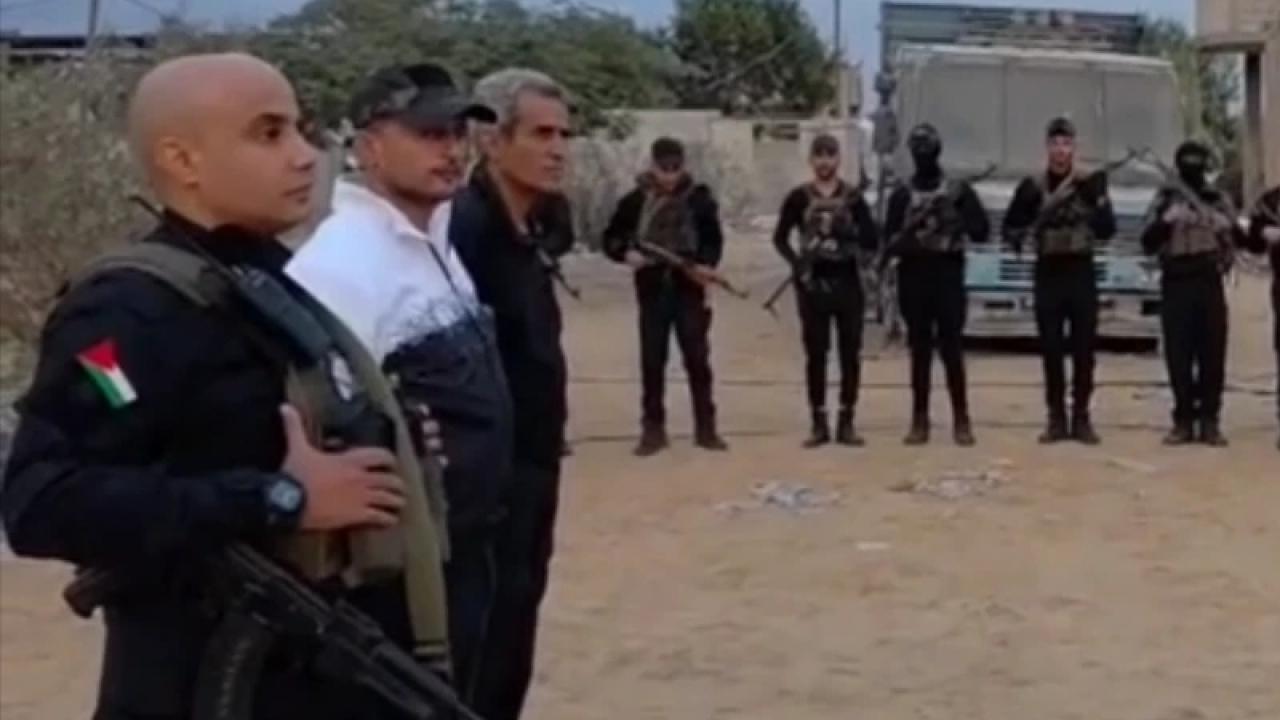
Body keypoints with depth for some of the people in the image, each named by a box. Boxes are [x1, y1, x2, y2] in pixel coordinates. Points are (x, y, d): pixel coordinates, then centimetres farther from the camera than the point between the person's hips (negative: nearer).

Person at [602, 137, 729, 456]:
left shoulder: (699, 198, -2)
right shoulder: (636, 199, -1)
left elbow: (714, 239, 4)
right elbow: (611, 238, 5)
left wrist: (706, 263, -15)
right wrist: (626, 253, -15)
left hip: (689, 288, -1)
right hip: (652, 289, 1)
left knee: (697, 358, 3)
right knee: (652, 361, 5)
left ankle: (706, 428, 12)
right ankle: (653, 429, 13)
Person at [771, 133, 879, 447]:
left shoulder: (852, 197, 3)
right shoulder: (799, 197, 2)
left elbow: (873, 242, 0)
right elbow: (780, 238, 6)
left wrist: (848, 231, -18)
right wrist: (796, 263, -10)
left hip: (847, 280, 1)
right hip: (813, 281, -1)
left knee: (850, 353, 2)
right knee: (815, 354, 2)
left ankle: (846, 422, 10)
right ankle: (819, 423, 9)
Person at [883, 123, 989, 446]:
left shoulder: (958, 190, 6)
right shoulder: (902, 195, 9)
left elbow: (981, 231, -1)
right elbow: (890, 240, 4)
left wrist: (956, 219, -17)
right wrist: (908, 235, -17)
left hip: (948, 274, -1)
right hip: (913, 275, 1)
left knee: (952, 348, -4)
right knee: (920, 350, 4)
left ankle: (961, 419, 2)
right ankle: (919, 420, 8)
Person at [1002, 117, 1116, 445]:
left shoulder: (1091, 182, 2)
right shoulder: (1033, 187, 2)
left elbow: (1107, 230, -5)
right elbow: (1009, 226, 4)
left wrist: (1093, 194, -19)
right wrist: (1019, 235, -19)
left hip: (1082, 270, 0)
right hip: (1048, 271, 0)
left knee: (1084, 347, 0)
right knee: (1051, 348, 2)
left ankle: (1081, 417, 8)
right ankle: (1056, 418, 9)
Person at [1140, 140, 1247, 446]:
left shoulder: (1220, 200, 11)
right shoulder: (1166, 200, 6)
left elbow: (1236, 239, 11)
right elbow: (1148, 244, -1)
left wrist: (1234, 230, -12)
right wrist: (1161, 220, -18)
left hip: (1210, 282, 1)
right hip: (1176, 282, -1)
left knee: (1213, 353, 1)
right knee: (1179, 355, 0)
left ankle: (1210, 420, 7)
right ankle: (1183, 420, 8)